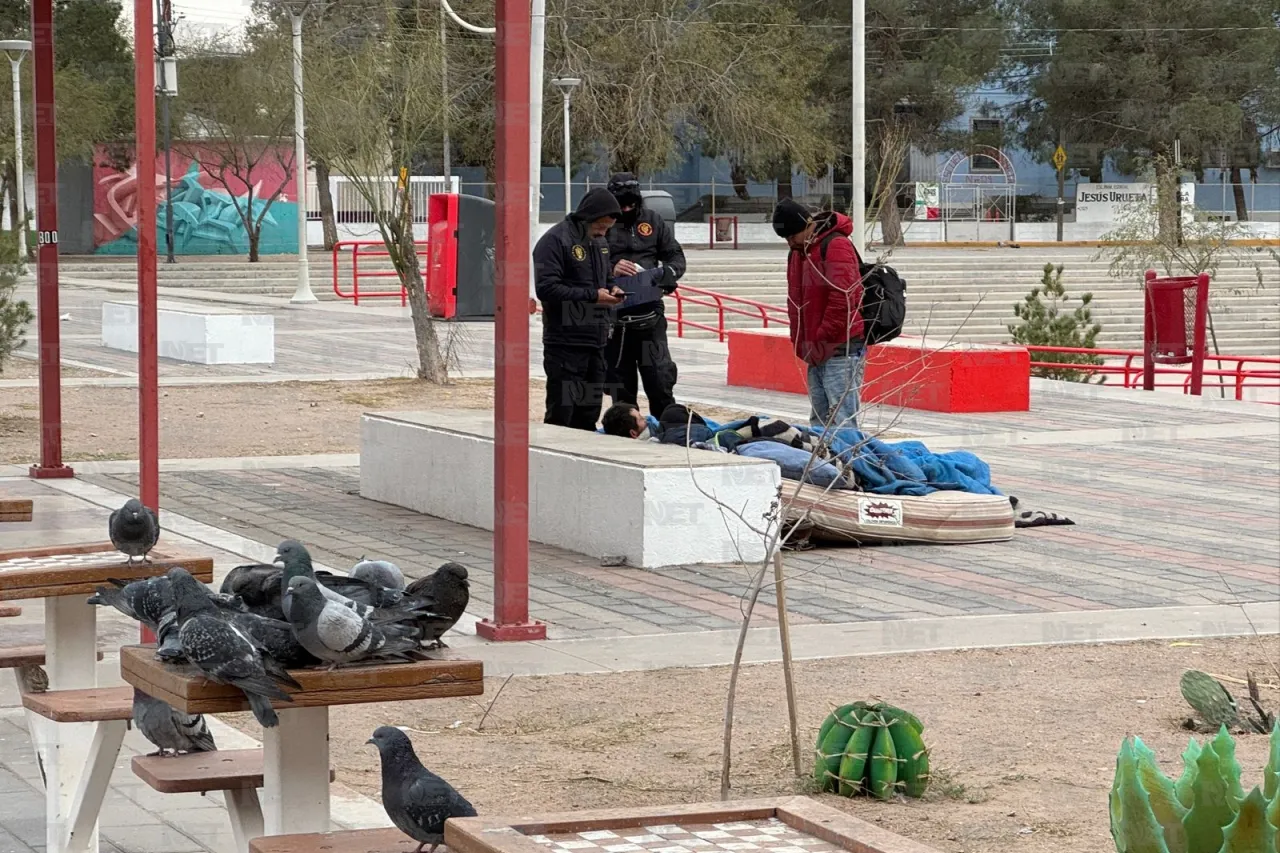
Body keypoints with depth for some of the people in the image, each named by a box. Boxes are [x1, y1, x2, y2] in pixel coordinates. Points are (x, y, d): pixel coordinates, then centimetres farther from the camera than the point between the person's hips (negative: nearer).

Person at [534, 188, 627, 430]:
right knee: (561, 413, -6)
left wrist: (612, 289, 6)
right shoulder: (556, 240, -10)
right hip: (565, 344, -8)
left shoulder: (599, 242, 17)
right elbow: (546, 288, -18)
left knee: (589, 413, 11)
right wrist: (592, 296, -19)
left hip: (595, 342, 8)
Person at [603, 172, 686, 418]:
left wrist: (668, 272, -10)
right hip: (613, 317, -1)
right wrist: (610, 271, -21)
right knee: (621, 386, 8)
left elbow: (676, 256, 12)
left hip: (650, 316, 1)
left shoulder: (653, 221, 8)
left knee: (660, 379, -4)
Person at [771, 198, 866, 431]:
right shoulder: (797, 252, 17)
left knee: (841, 421, -12)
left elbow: (842, 300, -19)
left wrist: (821, 341, -16)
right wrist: (800, 343, 11)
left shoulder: (836, 246, -12)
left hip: (840, 351, -9)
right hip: (816, 352, 9)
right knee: (819, 419, 10)